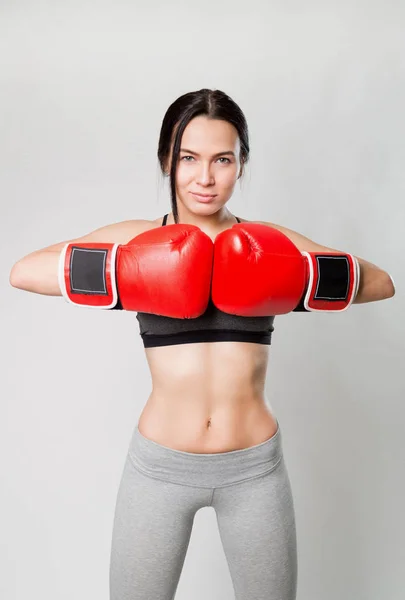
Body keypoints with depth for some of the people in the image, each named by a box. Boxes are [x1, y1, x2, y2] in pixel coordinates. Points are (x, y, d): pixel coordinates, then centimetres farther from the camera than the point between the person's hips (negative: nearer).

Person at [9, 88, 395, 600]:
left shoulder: (270, 242, 0)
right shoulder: (138, 238, -3)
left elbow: (380, 283, -2)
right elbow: (22, 271, -13)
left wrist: (294, 280, -17)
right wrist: (122, 277, -23)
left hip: (255, 467, 1)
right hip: (160, 465, 0)